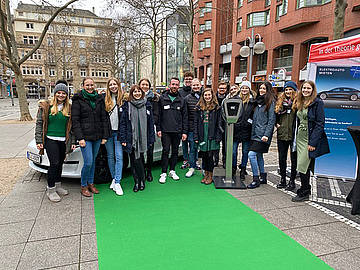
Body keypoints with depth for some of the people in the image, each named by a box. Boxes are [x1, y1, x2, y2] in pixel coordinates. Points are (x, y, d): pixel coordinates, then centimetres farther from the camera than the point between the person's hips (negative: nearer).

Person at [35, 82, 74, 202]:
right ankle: (50, 189, 5)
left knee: (60, 163, 11)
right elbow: (39, 123, 1)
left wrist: (72, 141, 6)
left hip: (63, 141, 3)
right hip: (50, 139, -3)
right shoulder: (46, 106, 0)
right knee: (54, 163, -9)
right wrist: (39, 140, -5)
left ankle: (58, 185, 28)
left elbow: (71, 126, 11)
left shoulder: (69, 108, 8)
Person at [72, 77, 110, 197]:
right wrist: (80, 138, -14)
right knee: (88, 162, -7)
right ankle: (83, 186, 13)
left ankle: (91, 183, 28)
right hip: (85, 136, -4)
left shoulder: (99, 99, 10)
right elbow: (75, 120, -6)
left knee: (93, 161, 13)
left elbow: (104, 118, 9)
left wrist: (105, 136, 4)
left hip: (97, 136, 4)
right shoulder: (78, 100, -2)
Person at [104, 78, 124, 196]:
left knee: (119, 156, -5)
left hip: (118, 132, -1)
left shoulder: (123, 99, 1)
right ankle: (114, 178, 25)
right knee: (110, 156, 11)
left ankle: (117, 183, -1)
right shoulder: (104, 99, 3)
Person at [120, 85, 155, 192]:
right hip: (131, 138, 0)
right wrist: (123, 139, -6)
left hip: (143, 138, 1)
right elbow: (122, 123, 1)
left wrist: (151, 138, 3)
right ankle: (137, 181, 15)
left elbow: (151, 123, 7)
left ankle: (141, 180, 19)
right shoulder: (127, 105, 3)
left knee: (140, 158, 4)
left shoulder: (147, 105, 7)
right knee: (134, 160, 3)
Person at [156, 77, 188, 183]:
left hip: (177, 131, 2)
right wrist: (158, 129, -4)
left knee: (175, 151, 10)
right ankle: (163, 173, 7)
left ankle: (172, 171, 23)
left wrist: (184, 131, 3)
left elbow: (185, 117, 9)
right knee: (165, 151, -3)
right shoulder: (162, 98, 3)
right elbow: (158, 115, 3)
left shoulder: (181, 100, 8)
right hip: (165, 131, -2)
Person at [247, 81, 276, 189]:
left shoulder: (271, 102, -7)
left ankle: (256, 179, -3)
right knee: (258, 155, 14)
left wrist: (266, 135, -18)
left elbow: (271, 120, -12)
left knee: (252, 154, -14)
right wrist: (253, 132, 14)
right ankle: (263, 177, 28)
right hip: (255, 133, 8)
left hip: (263, 135, -8)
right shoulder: (258, 101, 16)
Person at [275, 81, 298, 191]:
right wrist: (276, 124, 4)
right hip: (282, 135, 5)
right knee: (282, 158, 11)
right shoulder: (280, 102, 10)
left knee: (294, 159, 7)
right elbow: (275, 115, 20)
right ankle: (282, 179, 24)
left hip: (294, 135, -4)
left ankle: (292, 181, 18)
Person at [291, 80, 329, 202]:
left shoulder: (317, 103, -8)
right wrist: (296, 138, 12)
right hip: (300, 138, 7)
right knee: (304, 167, 11)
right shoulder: (299, 103, 14)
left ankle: (304, 193, 7)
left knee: (302, 166, -7)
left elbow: (320, 124, -13)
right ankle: (307, 190, 24)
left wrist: (312, 142, -18)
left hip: (310, 140, -7)